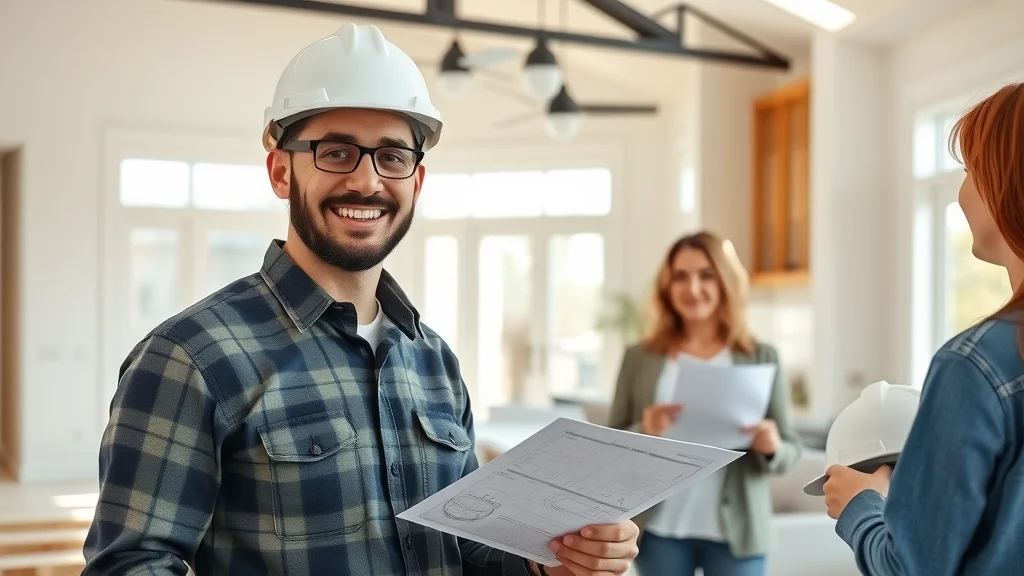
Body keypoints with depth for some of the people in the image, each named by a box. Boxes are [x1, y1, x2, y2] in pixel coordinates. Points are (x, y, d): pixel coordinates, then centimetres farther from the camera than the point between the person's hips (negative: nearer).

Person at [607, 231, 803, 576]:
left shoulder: (761, 358, 2)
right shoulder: (640, 358, 3)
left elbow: (791, 450, 3)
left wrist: (772, 447, -19)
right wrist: (643, 431, -17)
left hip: (734, 530, -1)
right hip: (660, 529, 1)